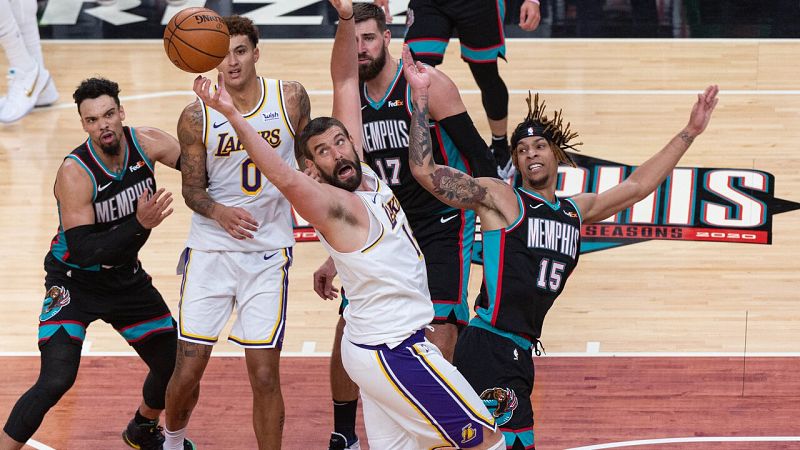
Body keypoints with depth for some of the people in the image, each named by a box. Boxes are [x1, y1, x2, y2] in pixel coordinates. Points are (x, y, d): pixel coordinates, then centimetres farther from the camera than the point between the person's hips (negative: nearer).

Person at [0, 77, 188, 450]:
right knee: (56, 380, -22)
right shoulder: (75, 173, -29)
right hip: (74, 282, -6)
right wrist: (141, 224, -42)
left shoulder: (146, 143, -14)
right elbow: (83, 252, -32)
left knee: (175, 364, 13)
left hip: (126, 278, 6)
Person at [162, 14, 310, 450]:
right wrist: (219, 212, -25)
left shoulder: (291, 98, -4)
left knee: (264, 375, -4)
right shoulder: (197, 116, -8)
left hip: (268, 252, 0)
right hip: (210, 250, 0)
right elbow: (192, 189, -3)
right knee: (188, 370, 2)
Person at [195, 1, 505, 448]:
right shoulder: (331, 204, -19)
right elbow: (287, 179, -40)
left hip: (382, 346, 8)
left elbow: (345, 82, 2)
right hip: (394, 352, -8)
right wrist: (234, 116, -51)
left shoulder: (361, 173, 2)